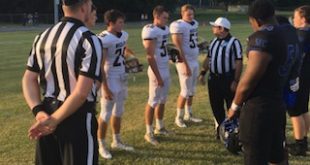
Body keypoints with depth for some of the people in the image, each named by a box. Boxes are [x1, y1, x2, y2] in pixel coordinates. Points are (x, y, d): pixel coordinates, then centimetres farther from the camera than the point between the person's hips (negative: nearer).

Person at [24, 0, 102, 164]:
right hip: (77, 118, -7)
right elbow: (82, 92, -20)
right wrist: (55, 119, -15)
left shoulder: (42, 37, 7)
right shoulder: (88, 40, -14)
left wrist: (38, 111, -4)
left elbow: (29, 79, 5)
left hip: (47, 111, 7)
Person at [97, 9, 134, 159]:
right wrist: (105, 88, -21)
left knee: (118, 112, 17)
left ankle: (116, 141, 32)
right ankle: (101, 146, 15)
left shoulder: (124, 35, 5)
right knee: (106, 114, 1)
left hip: (122, 78, 8)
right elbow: (99, 66, -20)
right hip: (110, 79, -8)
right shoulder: (104, 39, -20)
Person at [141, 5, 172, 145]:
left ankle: (160, 127, 31)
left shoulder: (165, 29, 10)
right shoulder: (150, 31, -18)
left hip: (166, 69, 9)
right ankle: (149, 133, 8)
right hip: (157, 71, -9)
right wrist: (158, 76, -20)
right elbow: (150, 57, -21)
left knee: (162, 101, 17)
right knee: (153, 102, -1)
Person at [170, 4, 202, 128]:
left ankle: (188, 114, 28)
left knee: (192, 90, 15)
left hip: (195, 61, 8)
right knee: (186, 91, -3)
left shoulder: (195, 24, 10)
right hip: (185, 62, -8)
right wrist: (185, 64, -21)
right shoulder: (178, 26, -15)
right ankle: (179, 117, 11)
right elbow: (179, 47, -19)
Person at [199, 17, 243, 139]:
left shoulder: (234, 42, -11)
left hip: (228, 79, -7)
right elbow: (208, 58, 19)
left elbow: (239, 63, -13)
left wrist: (236, 81, -17)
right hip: (213, 79, 7)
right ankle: (220, 129, 27)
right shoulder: (214, 41, 12)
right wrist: (202, 73, 10)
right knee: (216, 106, 13)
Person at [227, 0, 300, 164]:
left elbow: (249, 80, -18)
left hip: (258, 108, -9)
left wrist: (234, 106, -4)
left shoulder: (263, 37, -19)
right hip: (279, 104, 9)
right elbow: (287, 71, 13)